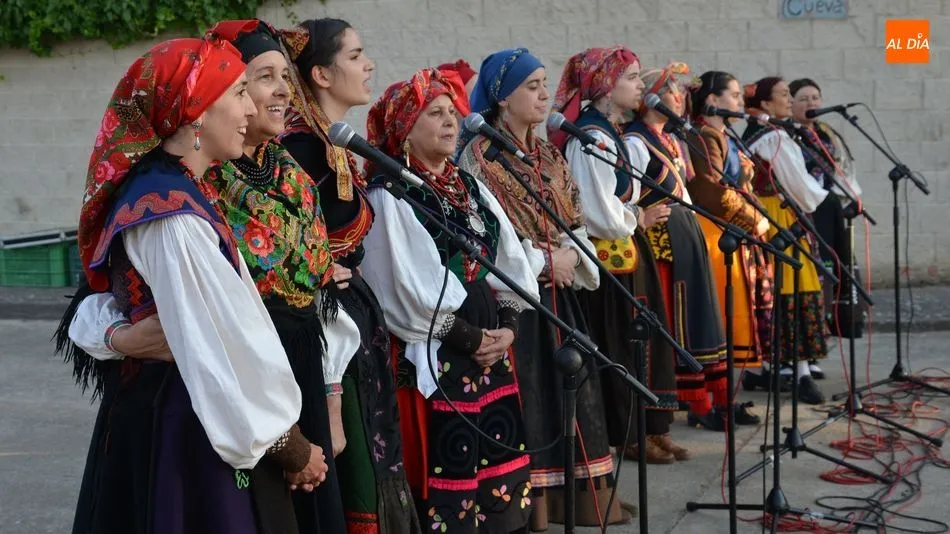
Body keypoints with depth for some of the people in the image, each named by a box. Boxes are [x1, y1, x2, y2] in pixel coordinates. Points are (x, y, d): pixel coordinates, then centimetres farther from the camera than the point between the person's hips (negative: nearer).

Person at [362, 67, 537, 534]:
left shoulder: (471, 189, 14)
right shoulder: (390, 197, -8)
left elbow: (512, 263, 12)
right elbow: (411, 289, -16)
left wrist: (508, 325, -3)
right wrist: (471, 338, -13)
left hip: (492, 349, 7)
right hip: (434, 357, -7)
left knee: (501, 472, 11)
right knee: (448, 482, -4)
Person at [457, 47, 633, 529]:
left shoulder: (549, 156, 15)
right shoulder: (479, 156, -7)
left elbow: (576, 222, 16)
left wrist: (571, 255, -4)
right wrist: (542, 260, -15)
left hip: (558, 296, 7)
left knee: (565, 395, 8)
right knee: (524, 401, -6)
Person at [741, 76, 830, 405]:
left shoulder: (749, 137, 13)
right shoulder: (776, 138, -14)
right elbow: (798, 183, -11)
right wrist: (821, 198, 6)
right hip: (783, 221, -9)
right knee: (796, 293, -7)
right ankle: (802, 373, -7)